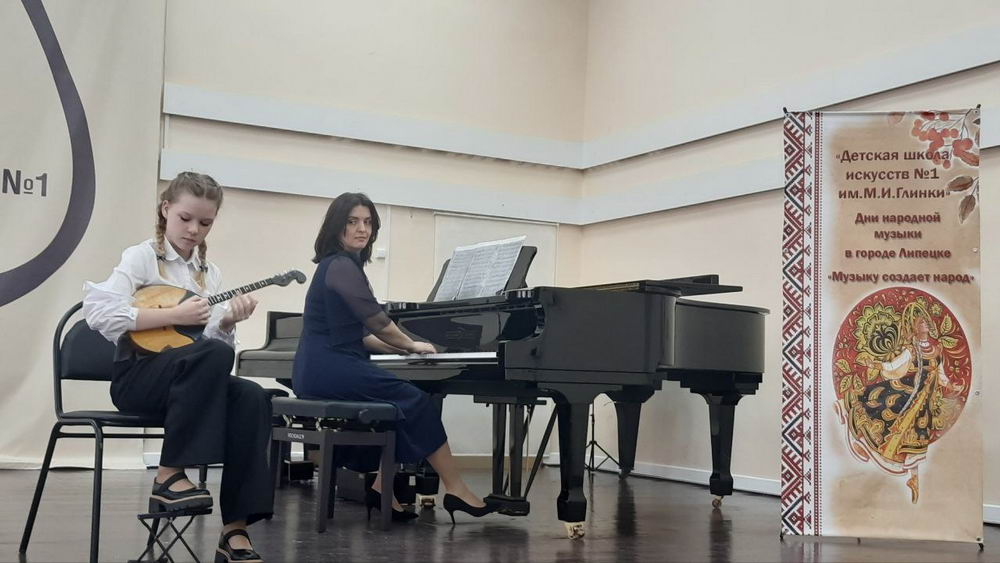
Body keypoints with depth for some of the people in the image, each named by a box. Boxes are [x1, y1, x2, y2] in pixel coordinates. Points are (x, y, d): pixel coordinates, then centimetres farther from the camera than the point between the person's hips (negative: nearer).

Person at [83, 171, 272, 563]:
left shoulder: (209, 272, 15)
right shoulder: (142, 257, -2)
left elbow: (214, 338, 10)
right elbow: (98, 312, -18)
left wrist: (227, 322, -13)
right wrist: (174, 315, -21)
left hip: (193, 378, 5)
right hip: (137, 375, -5)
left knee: (252, 398, -25)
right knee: (212, 354, -34)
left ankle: (235, 531, -24)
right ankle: (169, 476, -23)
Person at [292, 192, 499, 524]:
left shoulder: (337, 265, 19)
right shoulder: (342, 266, -11)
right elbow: (376, 321, -14)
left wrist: (399, 348, 14)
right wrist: (410, 345, 2)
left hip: (322, 370, 9)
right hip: (332, 370, -9)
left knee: (401, 406, 8)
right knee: (416, 402, -5)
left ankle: (382, 488, 1)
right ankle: (456, 490, -1)